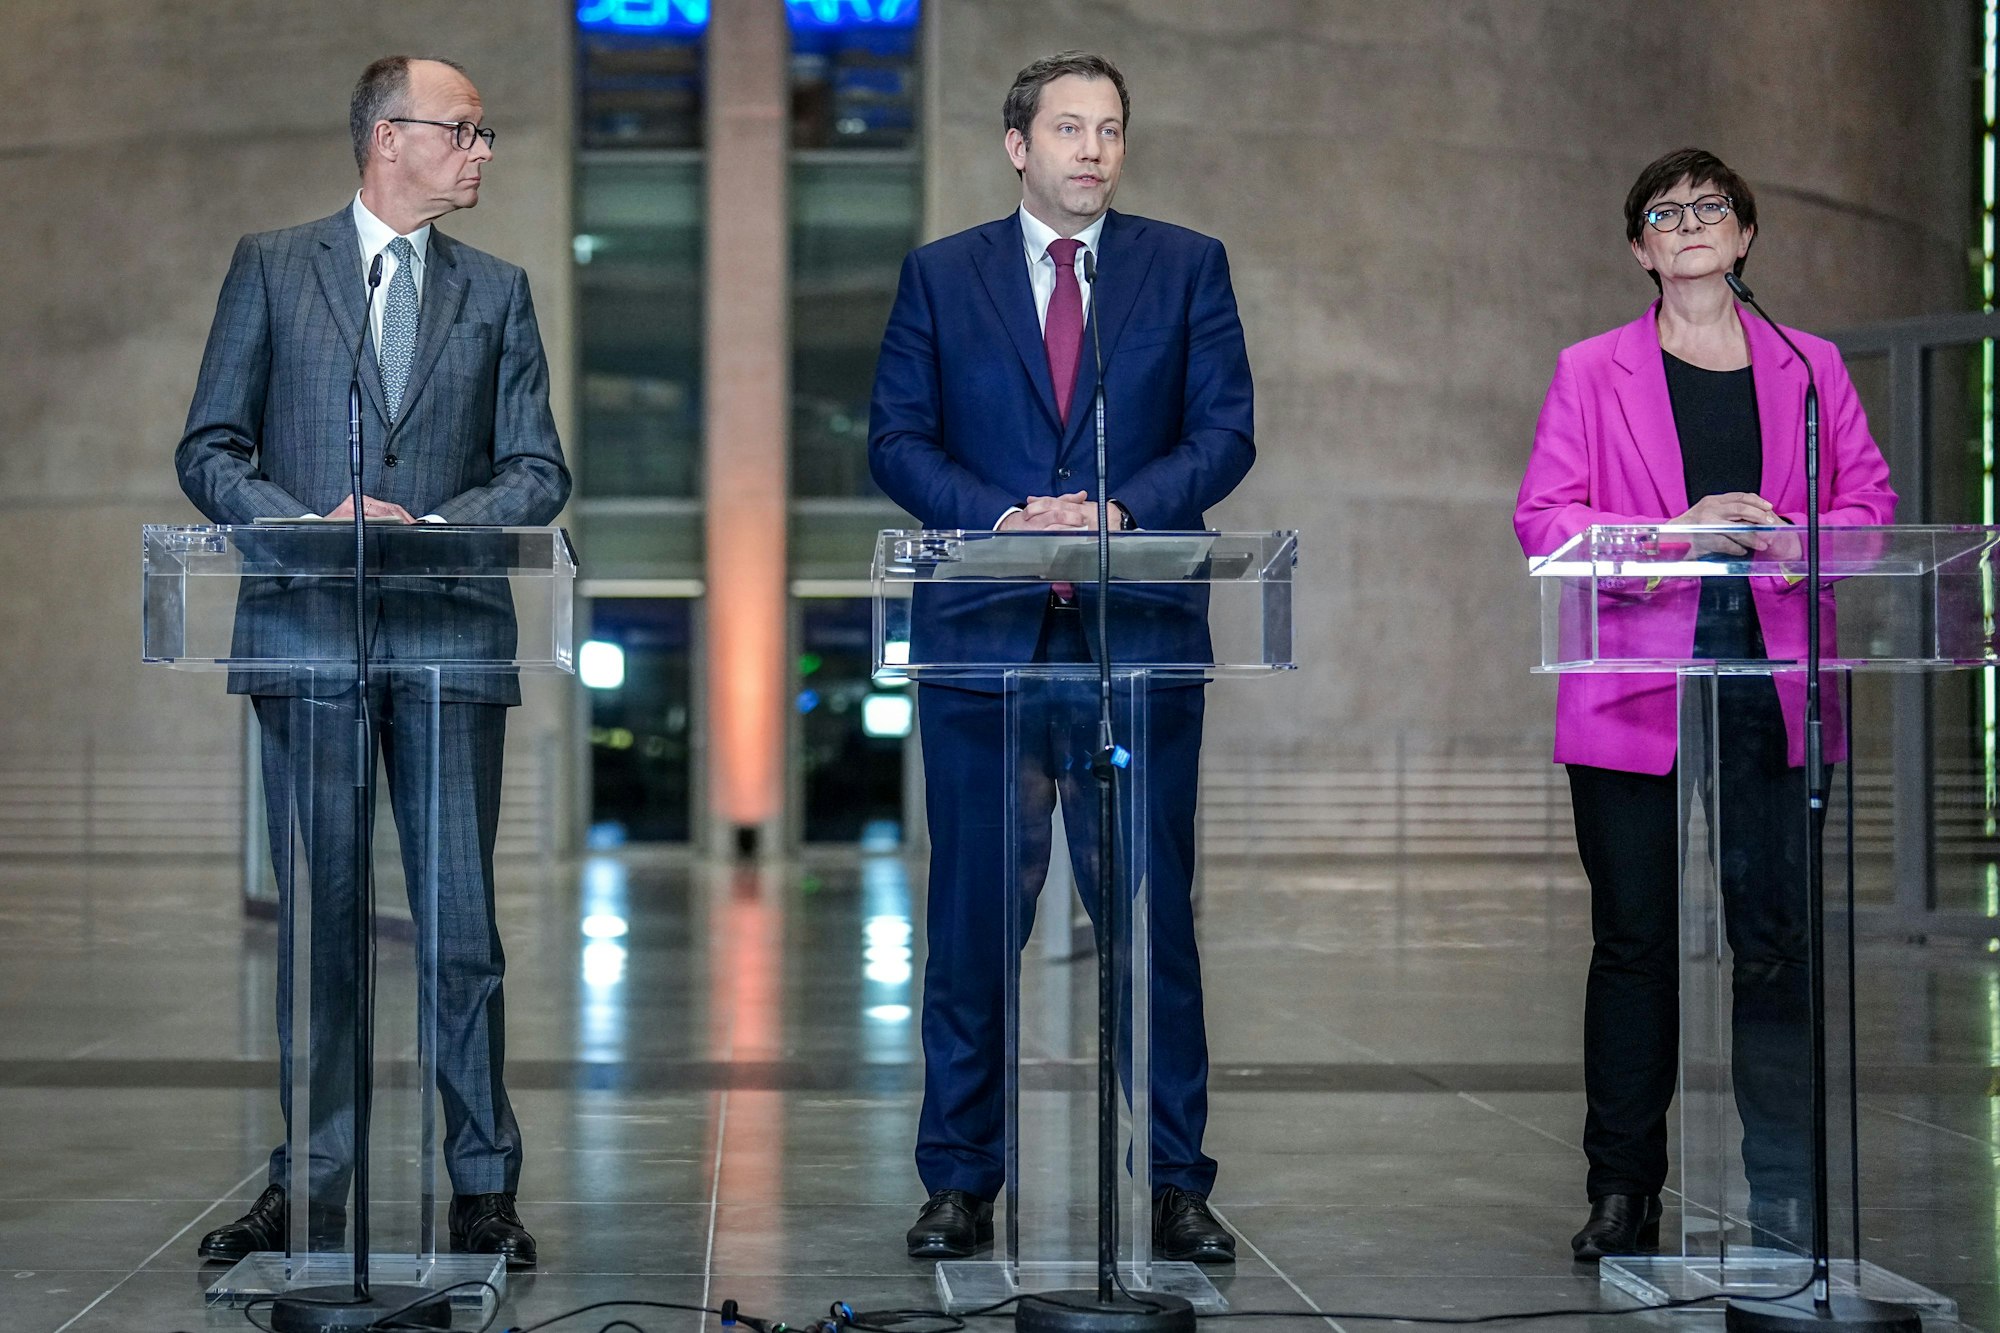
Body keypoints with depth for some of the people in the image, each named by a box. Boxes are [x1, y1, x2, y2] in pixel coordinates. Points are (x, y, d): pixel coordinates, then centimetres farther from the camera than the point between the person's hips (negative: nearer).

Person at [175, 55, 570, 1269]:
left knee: (465, 920, -1)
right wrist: (307, 527, -12)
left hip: (450, 634, 1)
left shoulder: (498, 292, 14)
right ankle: (314, 1188, 11)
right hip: (307, 634, -1)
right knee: (319, 917, 4)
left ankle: (484, 1188, 6)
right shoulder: (272, 268, 9)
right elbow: (210, 450, 5)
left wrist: (435, 527, -10)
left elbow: (539, 471, 8)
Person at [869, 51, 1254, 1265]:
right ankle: (961, 1185, 14)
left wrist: (1115, 513, -15)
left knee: (1155, 914, 2)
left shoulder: (1188, 266, 9)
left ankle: (1176, 1187, 10)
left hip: (1139, 632, 0)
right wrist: (1006, 519, -13)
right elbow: (898, 441, 3)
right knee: (973, 918, 5)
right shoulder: (941, 276, 9)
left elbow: (1224, 431, 1)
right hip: (985, 631, 0)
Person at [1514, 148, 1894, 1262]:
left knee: (1779, 939, -3)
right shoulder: (1593, 372, 8)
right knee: (1636, 942, 4)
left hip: (1773, 690, 1)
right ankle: (1624, 1192, 13)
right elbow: (1542, 519, -1)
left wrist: (1788, 537, -11)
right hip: (1636, 696, -1)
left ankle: (1790, 1201, 4)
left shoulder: (1810, 368, 13)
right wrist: (1679, 531, -14)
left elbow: (1868, 500, 10)